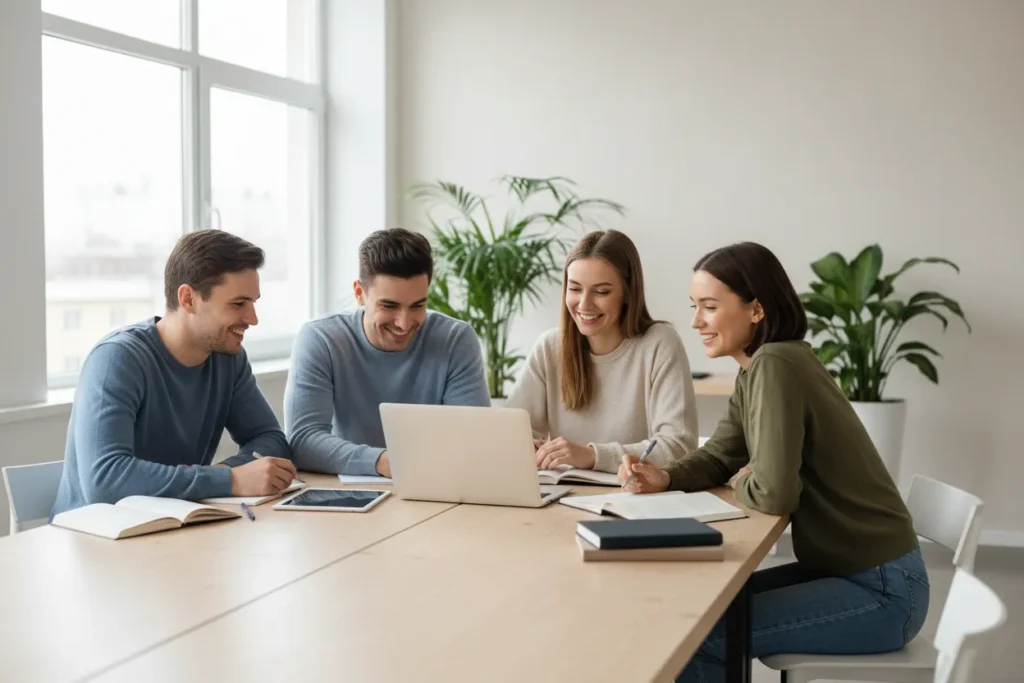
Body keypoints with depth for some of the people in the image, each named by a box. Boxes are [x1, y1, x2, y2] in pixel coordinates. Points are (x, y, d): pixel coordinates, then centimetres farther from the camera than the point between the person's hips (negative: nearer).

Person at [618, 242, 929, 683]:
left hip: (880, 590, -9)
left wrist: (740, 483, -6)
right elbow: (718, 457, 12)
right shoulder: (753, 372, 6)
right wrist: (664, 478, -8)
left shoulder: (775, 365, -23)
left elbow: (774, 494, -28)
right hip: (843, 568, 9)